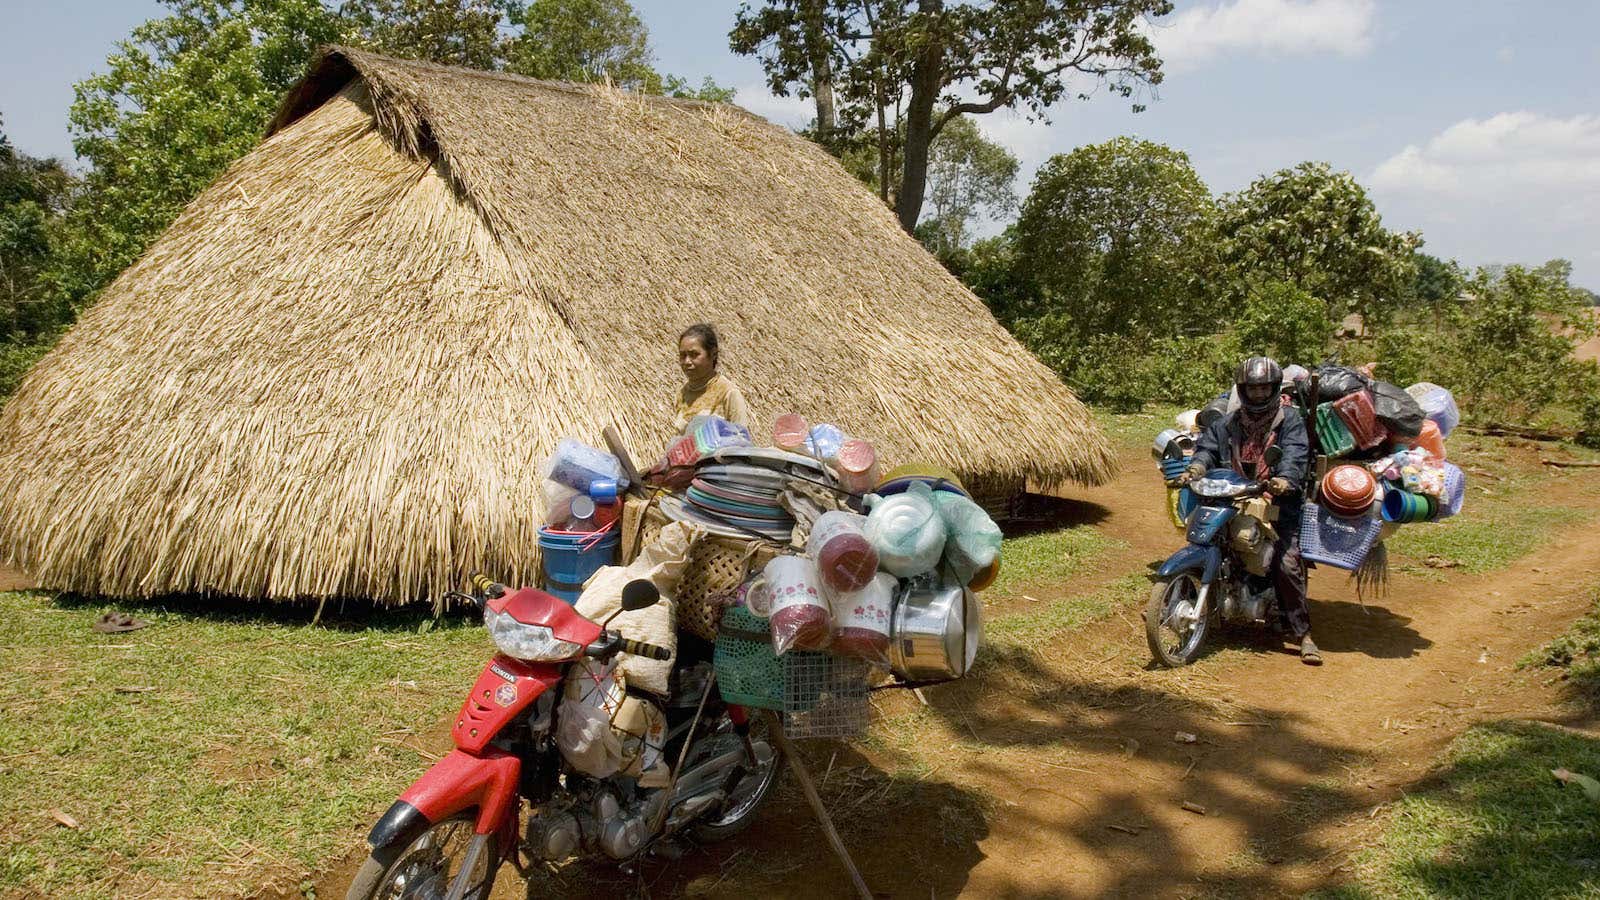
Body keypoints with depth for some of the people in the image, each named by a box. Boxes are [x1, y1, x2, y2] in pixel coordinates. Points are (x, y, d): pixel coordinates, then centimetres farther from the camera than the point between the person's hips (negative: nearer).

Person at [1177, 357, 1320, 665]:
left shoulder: (1290, 421, 6)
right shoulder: (1227, 423, 17)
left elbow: (1296, 455, -10)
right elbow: (1207, 446, 7)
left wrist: (1284, 481, -31)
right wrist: (1195, 468, -16)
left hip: (1277, 504, -3)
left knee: (1288, 564, -15)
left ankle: (1303, 634, -7)